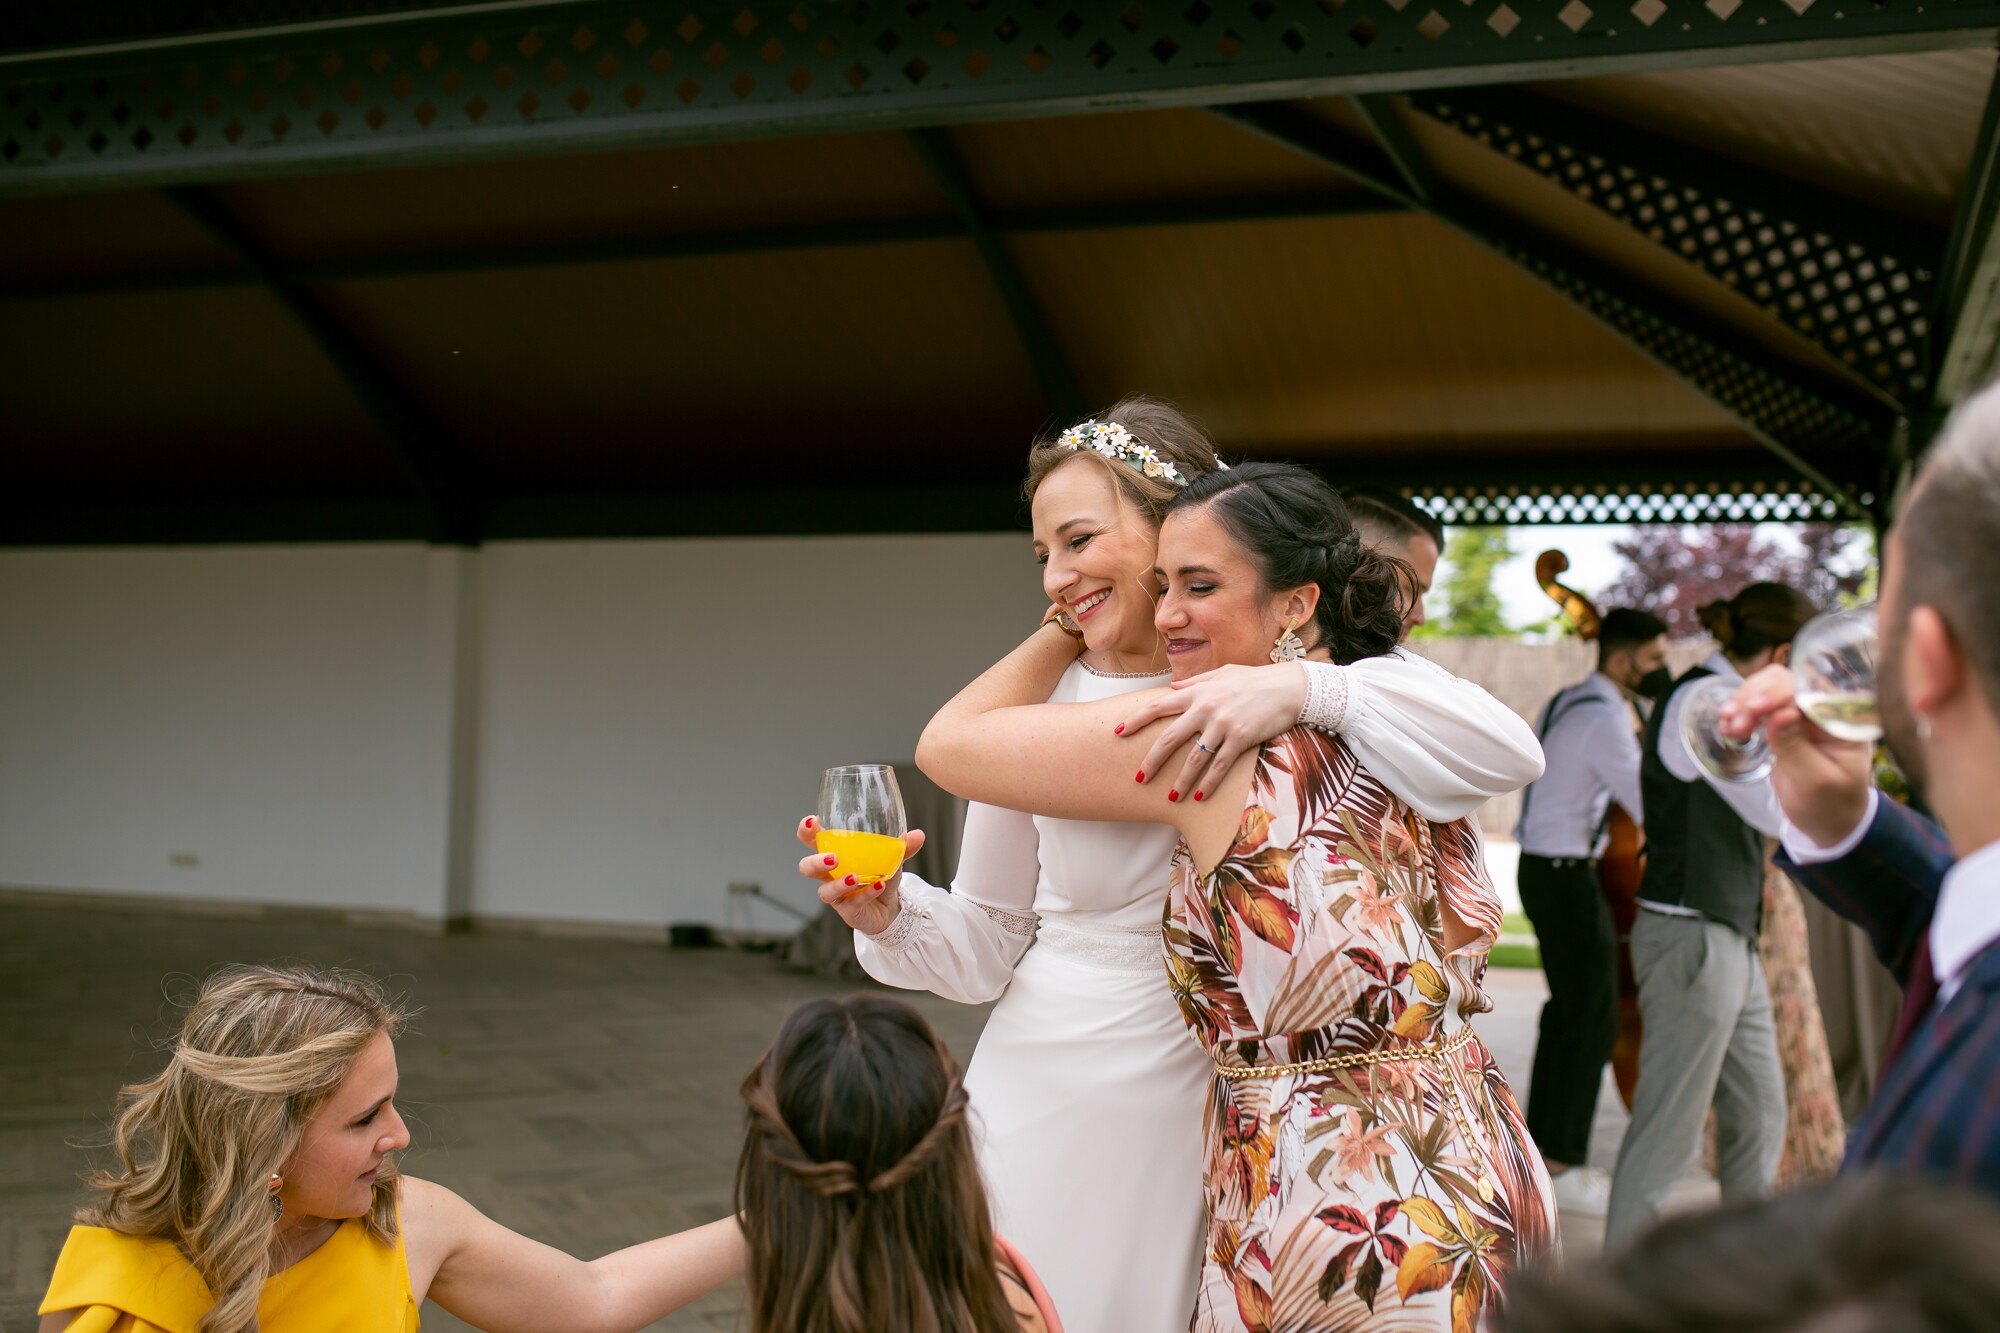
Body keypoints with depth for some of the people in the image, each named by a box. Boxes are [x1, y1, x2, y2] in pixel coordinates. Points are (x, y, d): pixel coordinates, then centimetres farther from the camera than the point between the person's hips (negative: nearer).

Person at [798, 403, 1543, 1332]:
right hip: (1048, 1109, 1)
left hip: (1225, 1113, 0)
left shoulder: (1290, 680, -4)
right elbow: (989, 943, 6)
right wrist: (889, 914, -14)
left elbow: (1507, 753, -18)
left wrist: (1305, 691, -28)